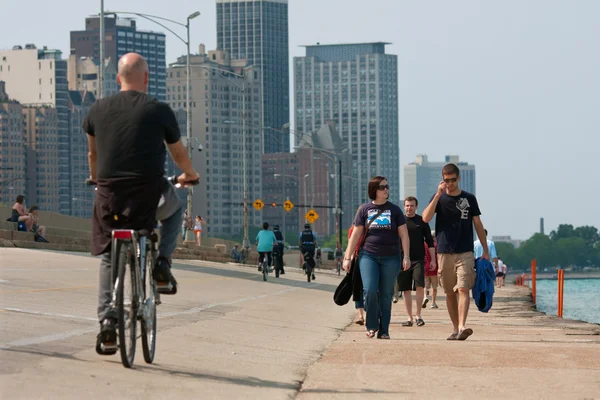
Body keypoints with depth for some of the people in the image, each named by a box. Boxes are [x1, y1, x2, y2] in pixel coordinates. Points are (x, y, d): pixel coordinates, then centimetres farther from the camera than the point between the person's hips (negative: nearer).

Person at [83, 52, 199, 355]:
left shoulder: (98, 110, 8)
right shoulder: (159, 111, 2)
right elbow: (179, 154, 16)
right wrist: (189, 175, 38)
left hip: (109, 195, 2)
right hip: (148, 194, -2)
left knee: (109, 258, 18)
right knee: (173, 211, 32)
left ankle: (107, 322, 6)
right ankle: (162, 267, 15)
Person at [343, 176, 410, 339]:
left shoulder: (394, 210, 8)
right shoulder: (365, 210, 7)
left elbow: (404, 234, 6)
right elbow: (355, 235, 8)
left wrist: (406, 256, -3)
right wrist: (347, 258, 4)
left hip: (390, 258, 1)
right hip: (368, 256, -1)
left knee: (386, 295, 1)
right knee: (370, 291, -15)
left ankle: (384, 330, 8)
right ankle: (372, 326, 3)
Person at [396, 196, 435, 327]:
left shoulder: (421, 221, 6)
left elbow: (429, 241, 9)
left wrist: (433, 259, 3)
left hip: (418, 260, -1)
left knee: (420, 286, -16)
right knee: (406, 290, 2)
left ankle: (418, 315, -4)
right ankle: (410, 318, 9)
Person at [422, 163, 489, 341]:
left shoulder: (469, 199, 6)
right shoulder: (439, 198, 6)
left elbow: (478, 224, 11)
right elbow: (426, 218, -10)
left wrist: (485, 250, 8)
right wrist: (438, 195, -15)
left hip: (465, 253, -1)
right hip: (444, 253, 1)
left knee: (463, 289, -15)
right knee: (450, 293, 6)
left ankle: (462, 327, -26)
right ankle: (455, 328, 14)